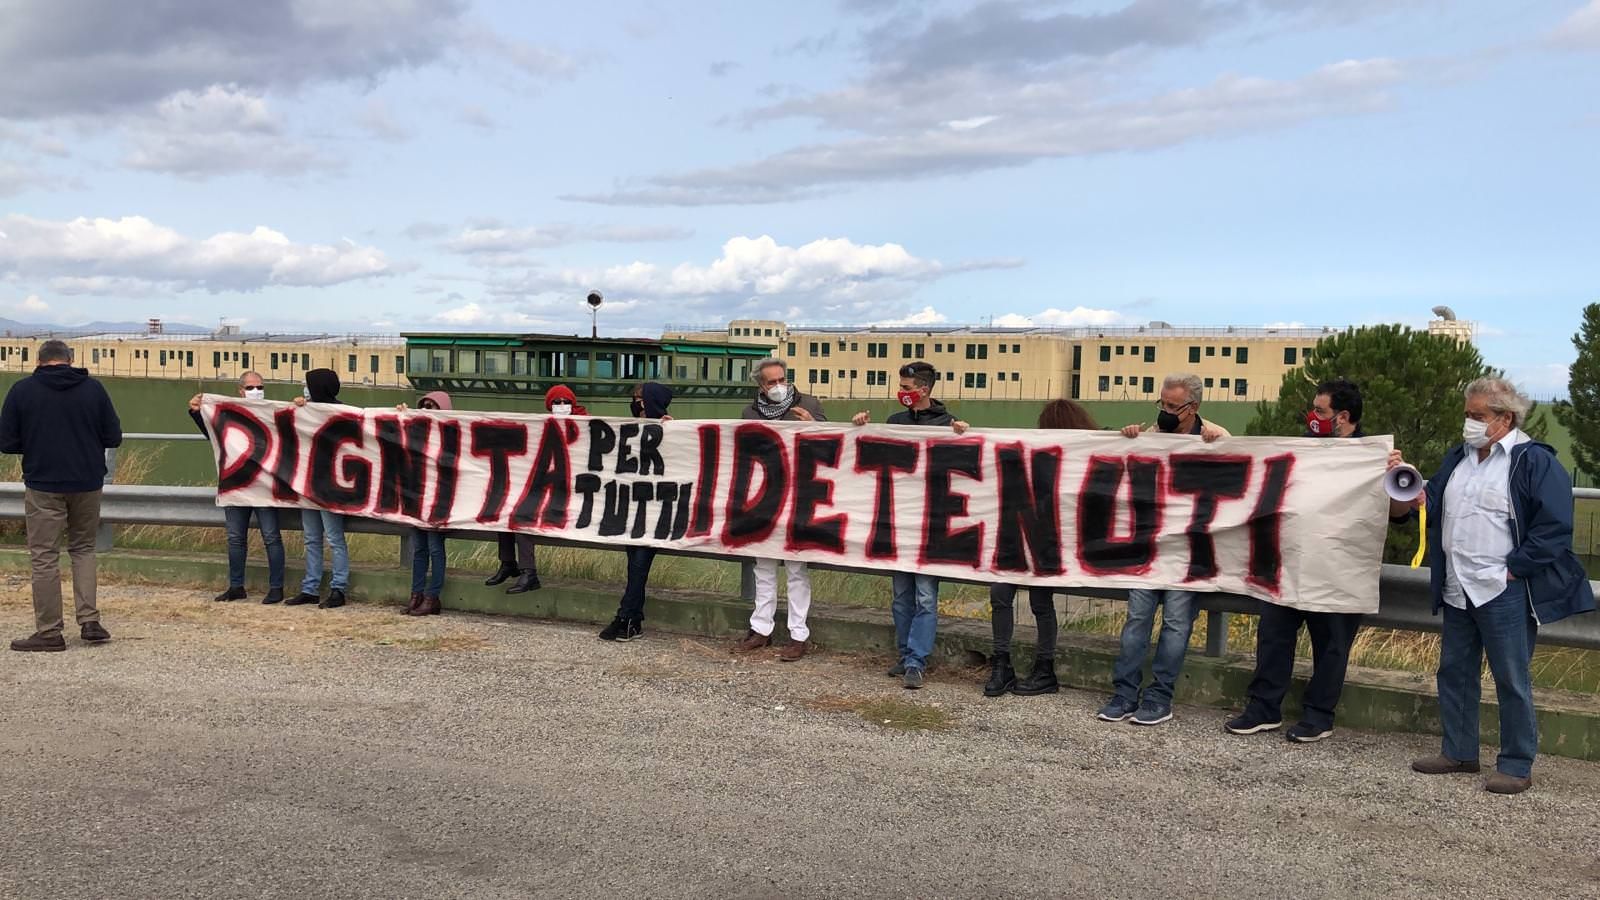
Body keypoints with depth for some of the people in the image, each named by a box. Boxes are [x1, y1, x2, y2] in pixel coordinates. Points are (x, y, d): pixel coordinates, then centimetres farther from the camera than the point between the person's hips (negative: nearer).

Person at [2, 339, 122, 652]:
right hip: (87, 483, 2)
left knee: (44, 557, 5)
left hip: (43, 485, -2)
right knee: (83, 549, 17)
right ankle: (89, 621, 9)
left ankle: (49, 632, 7)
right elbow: (113, 437, 1)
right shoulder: (93, 388, -2)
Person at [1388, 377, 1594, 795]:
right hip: (1457, 591, 8)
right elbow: (1427, 505, 19)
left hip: (1504, 592, -8)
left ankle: (1517, 766, 11)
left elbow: (1554, 528, -14)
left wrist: (1511, 570, -16)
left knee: (1512, 680, 1)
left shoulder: (1535, 462, -9)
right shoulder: (1457, 458, 14)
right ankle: (1458, 752, 27)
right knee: (1454, 673, 14)